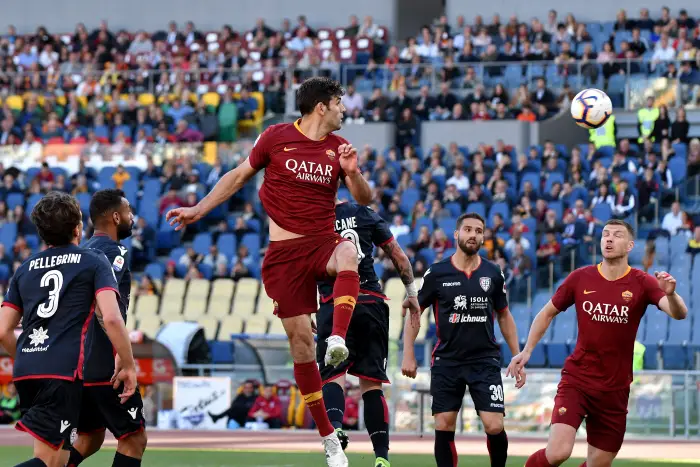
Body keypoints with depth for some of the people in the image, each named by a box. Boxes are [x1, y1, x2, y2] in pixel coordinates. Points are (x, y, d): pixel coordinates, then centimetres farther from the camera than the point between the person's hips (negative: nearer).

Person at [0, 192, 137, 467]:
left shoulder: (25, 269, 18)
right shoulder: (94, 263, 5)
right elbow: (111, 318, -9)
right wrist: (128, 367, 0)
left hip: (25, 371, 6)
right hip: (64, 371, -6)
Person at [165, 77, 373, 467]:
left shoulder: (339, 148, 6)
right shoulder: (276, 138, 0)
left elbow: (365, 199, 8)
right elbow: (239, 176, 12)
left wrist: (352, 172, -13)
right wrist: (198, 210, 10)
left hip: (322, 243, 1)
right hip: (284, 252, -1)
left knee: (348, 254, -36)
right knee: (300, 339, -4)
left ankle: (338, 339, -47)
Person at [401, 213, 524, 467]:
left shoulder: (493, 273, 4)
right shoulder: (437, 274, -2)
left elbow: (504, 316, 14)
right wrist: (408, 354, -1)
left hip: (485, 360, 0)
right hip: (447, 360, 0)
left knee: (494, 427, -10)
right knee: (444, 427, -2)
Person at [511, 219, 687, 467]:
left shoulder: (642, 283, -5)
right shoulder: (580, 278, -2)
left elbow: (679, 314, -19)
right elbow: (548, 313, 13)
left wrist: (671, 294, -41)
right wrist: (527, 351, 4)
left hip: (615, 388, 1)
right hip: (576, 380, -1)